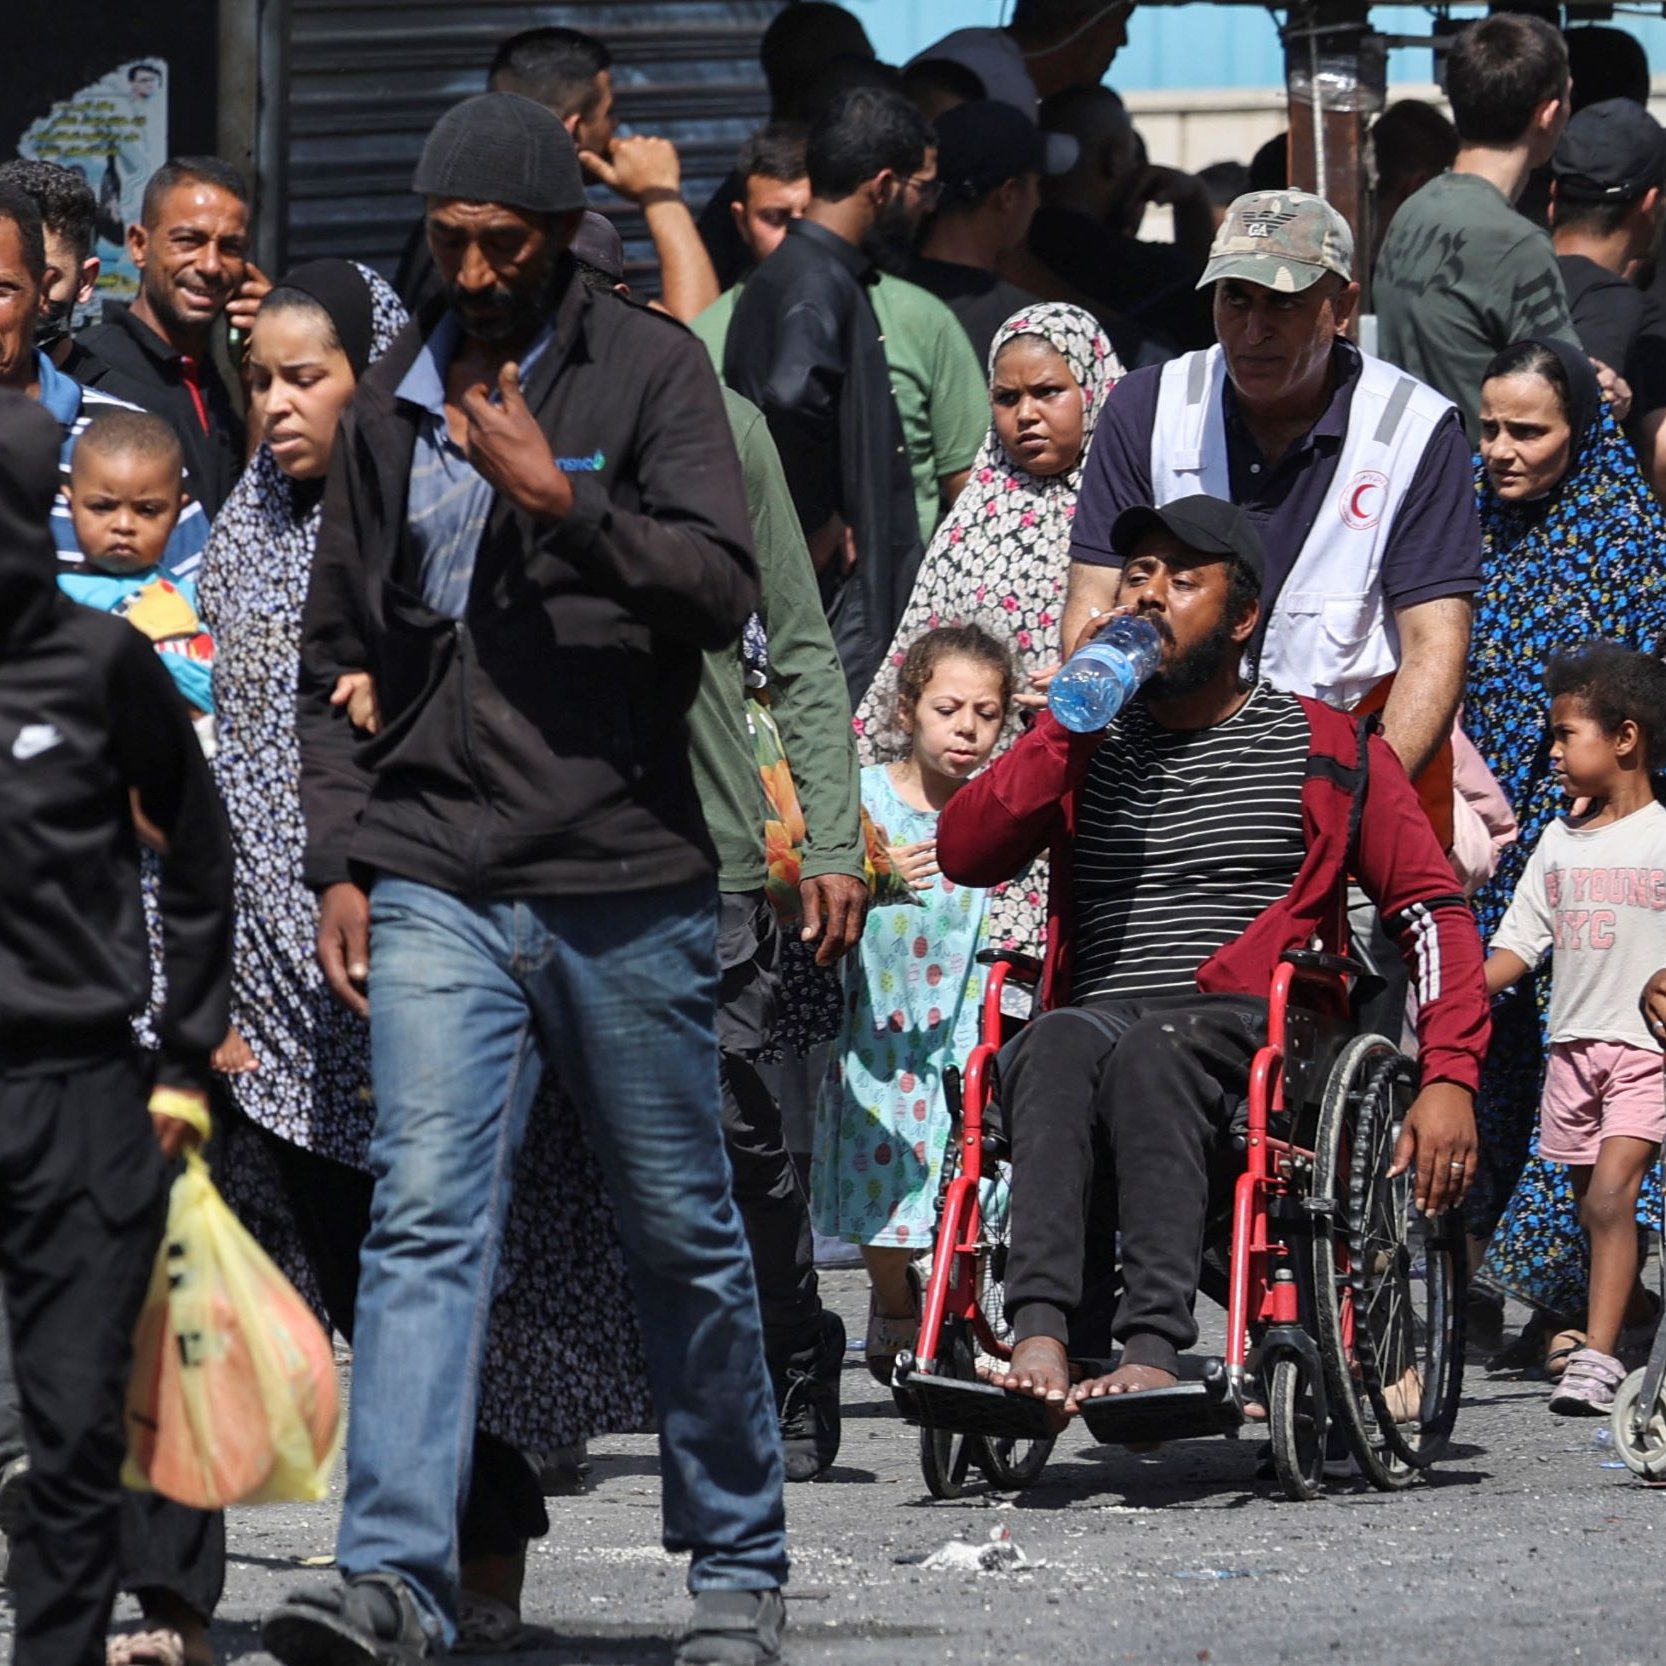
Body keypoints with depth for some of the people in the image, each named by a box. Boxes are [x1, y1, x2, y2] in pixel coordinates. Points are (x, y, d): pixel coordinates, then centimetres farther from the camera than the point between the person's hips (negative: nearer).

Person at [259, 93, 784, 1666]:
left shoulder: (648, 370, 0)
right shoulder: (388, 407, 11)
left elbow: (720, 589, -10)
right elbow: (339, 653, 17)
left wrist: (559, 495, -20)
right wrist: (340, 859, 9)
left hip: (625, 878, -2)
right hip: (436, 875, 2)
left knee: (680, 1230, 8)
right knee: (424, 1212, -13)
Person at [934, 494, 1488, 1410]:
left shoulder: (1328, 750, 15)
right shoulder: (1089, 744, 24)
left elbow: (1432, 910, 11)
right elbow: (964, 854, 10)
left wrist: (1449, 1078, -3)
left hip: (1248, 1028, -2)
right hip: (1097, 1015, 2)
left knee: (1152, 1054, -38)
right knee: (1061, 1045, -35)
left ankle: (1155, 1353, -53)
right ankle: (1040, 1335, -52)